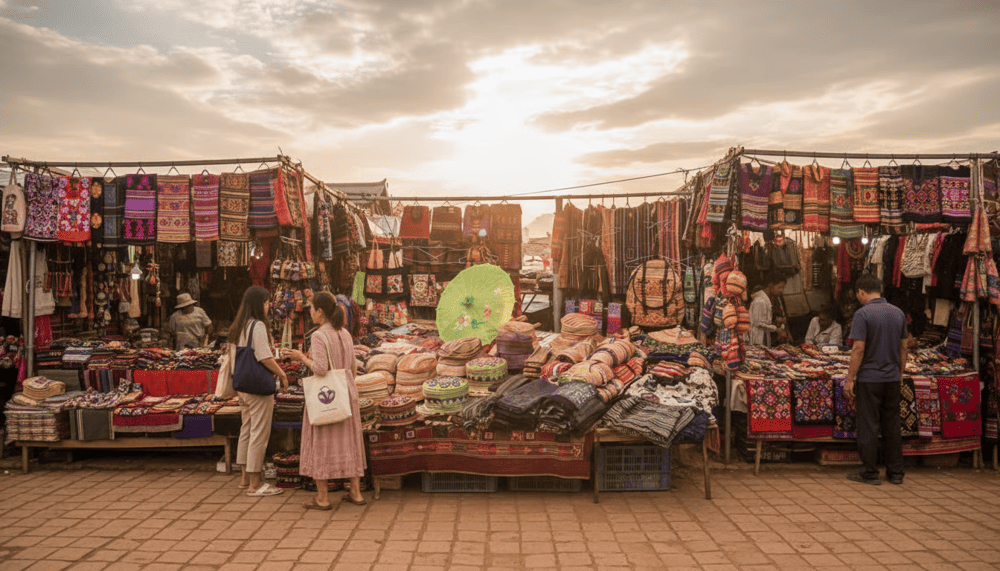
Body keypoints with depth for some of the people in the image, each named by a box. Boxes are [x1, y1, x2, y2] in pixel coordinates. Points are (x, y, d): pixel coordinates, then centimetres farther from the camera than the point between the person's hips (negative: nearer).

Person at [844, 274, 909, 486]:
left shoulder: (863, 313, -14)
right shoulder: (898, 313, 6)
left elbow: (858, 349, -17)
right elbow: (903, 347, 12)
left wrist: (850, 379, -11)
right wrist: (900, 373, 22)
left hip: (869, 379, -6)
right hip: (892, 378, 6)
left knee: (868, 426, 2)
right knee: (892, 425, 13)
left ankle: (870, 473, 8)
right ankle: (896, 472, 20)